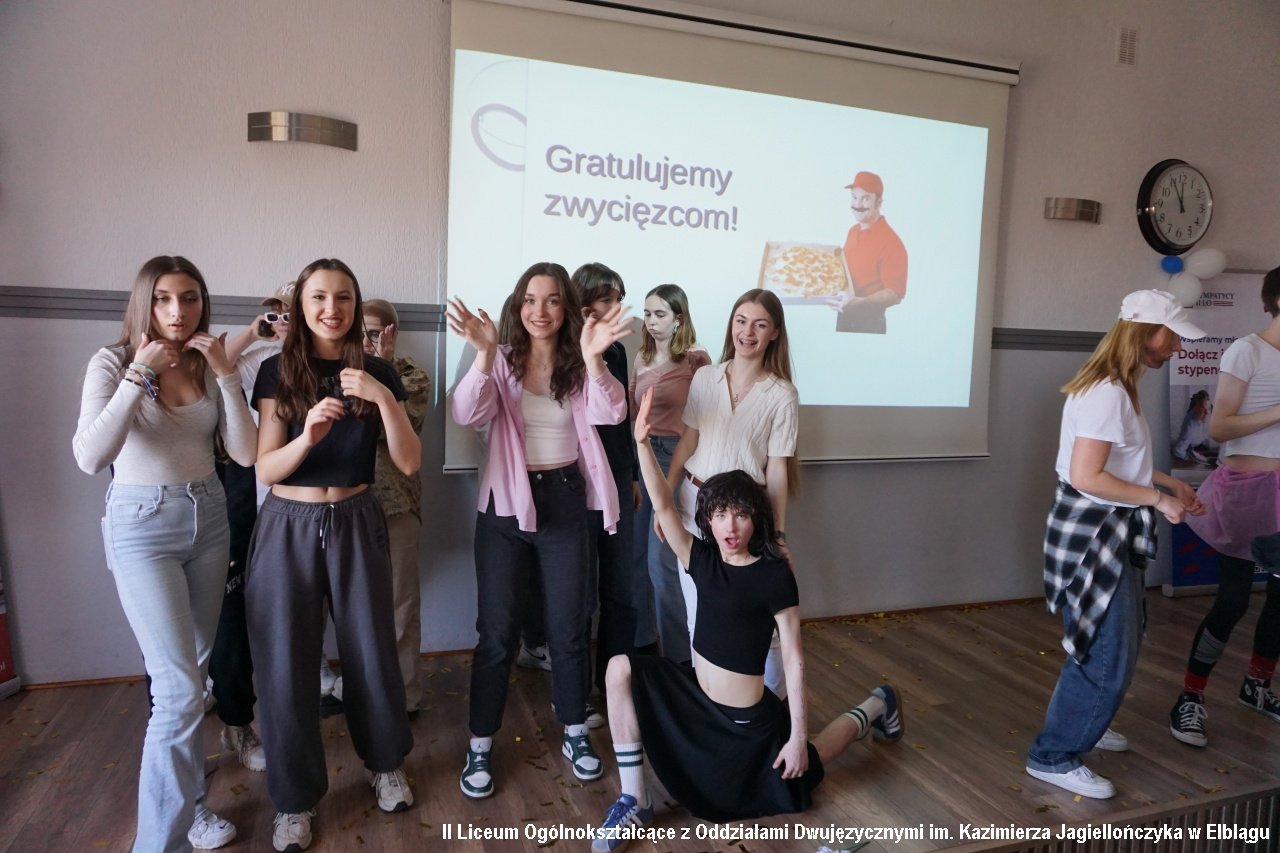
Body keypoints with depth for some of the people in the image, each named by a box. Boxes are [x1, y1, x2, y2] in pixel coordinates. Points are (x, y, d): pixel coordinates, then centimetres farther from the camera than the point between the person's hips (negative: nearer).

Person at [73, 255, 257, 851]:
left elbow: (245, 454, -7)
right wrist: (139, 376, -23)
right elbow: (90, 458, -21)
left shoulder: (209, 367, 2)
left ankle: (186, 799, 34)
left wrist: (226, 376, -14)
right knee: (180, 687, -8)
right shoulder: (112, 363, -8)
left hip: (207, 520, 5)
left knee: (191, 673, 15)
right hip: (141, 527, -4)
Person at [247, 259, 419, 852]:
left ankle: (385, 765, 33)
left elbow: (409, 463, -8)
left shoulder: (376, 373, 0)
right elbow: (265, 469, -7)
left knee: (370, 650, 8)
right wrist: (308, 434, -27)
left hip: (355, 523, 1)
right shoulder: (277, 371, -1)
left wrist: (384, 400, -22)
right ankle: (295, 798, 25)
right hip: (288, 528, 0)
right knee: (286, 662, 5)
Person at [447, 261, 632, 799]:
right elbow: (467, 415, -20)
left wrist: (592, 357, -36)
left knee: (569, 629, 12)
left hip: (565, 504, 1)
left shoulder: (579, 367, 0)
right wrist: (483, 353, -36)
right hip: (506, 508, -1)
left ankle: (575, 733, 32)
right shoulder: (502, 363, -2)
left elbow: (610, 414, -19)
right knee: (497, 634, 6)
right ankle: (480, 747, 23)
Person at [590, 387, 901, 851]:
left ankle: (872, 710, 42)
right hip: (696, 697, 4)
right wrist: (642, 441, -33)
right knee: (621, 669, -16)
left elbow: (794, 658, -16)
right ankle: (634, 800, -5)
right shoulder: (702, 558, -8)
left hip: (748, 718, -4)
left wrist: (798, 735, -15)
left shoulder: (774, 575, -20)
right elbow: (663, 507, -19)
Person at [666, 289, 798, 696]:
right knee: (697, 614, 12)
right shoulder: (704, 377, 2)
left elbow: (776, 467, -4)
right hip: (696, 503, 3)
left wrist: (779, 533, -6)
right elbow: (687, 442, 7)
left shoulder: (781, 395, -6)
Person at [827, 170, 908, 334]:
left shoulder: (891, 242, -18)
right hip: (844, 316, 7)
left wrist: (858, 302, -33)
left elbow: (895, 294, -21)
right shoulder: (853, 231, 4)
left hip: (869, 322, -7)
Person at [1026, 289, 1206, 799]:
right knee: (1108, 655, -3)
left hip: (1110, 532, 11)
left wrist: (1168, 483, 13)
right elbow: (1087, 477, -27)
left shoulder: (1117, 387, 11)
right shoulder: (1107, 392, -22)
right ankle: (1054, 757, 10)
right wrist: (1158, 500, -17)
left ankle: (1080, 722, 41)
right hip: (1093, 533, -11)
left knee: (1115, 641, 22)